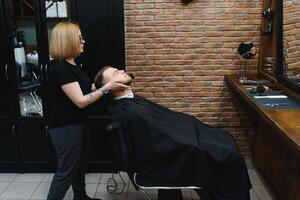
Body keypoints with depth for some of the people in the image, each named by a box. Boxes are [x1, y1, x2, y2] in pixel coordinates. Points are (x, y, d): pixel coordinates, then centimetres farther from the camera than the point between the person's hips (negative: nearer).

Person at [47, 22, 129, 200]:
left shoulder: (74, 66, 7)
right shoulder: (61, 69, -25)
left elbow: (90, 88, 11)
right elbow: (81, 101, -27)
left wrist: (112, 79, 1)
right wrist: (106, 88, -23)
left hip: (78, 124, 10)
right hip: (65, 128, -10)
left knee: (80, 164, 22)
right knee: (66, 171, 4)